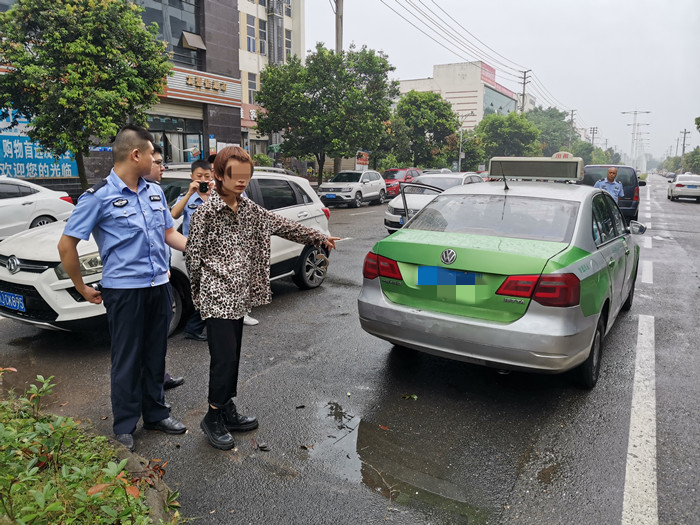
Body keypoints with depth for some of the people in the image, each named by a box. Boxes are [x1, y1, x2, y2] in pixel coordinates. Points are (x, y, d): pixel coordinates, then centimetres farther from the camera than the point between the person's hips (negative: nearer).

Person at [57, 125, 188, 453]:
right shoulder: (99, 197, -10)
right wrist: (82, 289, -3)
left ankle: (155, 414, 32)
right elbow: (66, 245, -8)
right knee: (127, 361, 6)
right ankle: (124, 427, 22)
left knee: (155, 356, 16)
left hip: (159, 287, 6)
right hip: (124, 290, -5)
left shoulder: (154, 192, 10)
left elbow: (170, 234, 17)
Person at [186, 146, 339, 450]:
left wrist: (319, 238, 15)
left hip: (238, 298, 7)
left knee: (233, 357, 14)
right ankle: (213, 418, 15)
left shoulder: (249, 210, 8)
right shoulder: (206, 213, -11)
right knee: (224, 358, -4)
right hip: (216, 299, -7)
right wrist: (200, 293, -3)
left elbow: (283, 226, 14)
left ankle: (227, 411, 29)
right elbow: (192, 255, -7)